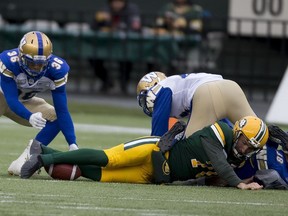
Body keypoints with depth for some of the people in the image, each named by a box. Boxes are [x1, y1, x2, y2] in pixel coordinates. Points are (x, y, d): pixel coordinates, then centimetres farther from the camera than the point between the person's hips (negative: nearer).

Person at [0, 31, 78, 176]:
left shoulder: (56, 69, -28)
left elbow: (62, 110, -25)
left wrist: (73, 144, -32)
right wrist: (30, 117, -57)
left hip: (24, 102, 4)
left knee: (56, 118, -17)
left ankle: (21, 163, -19)